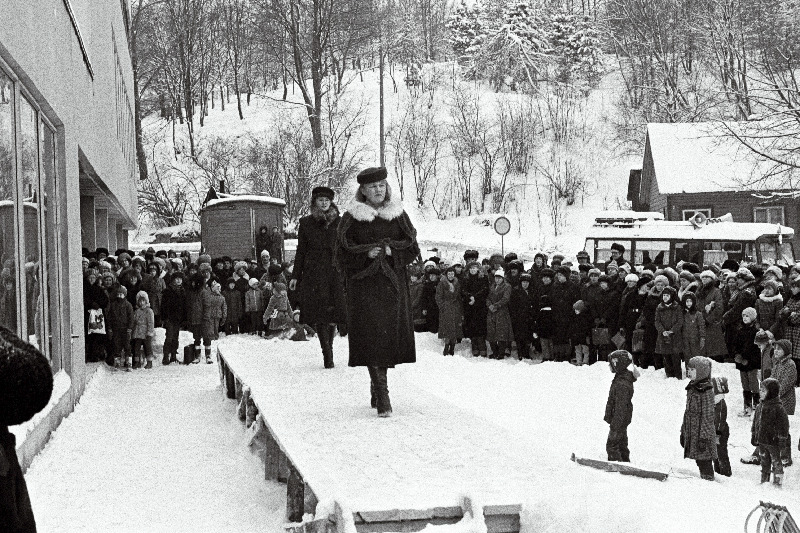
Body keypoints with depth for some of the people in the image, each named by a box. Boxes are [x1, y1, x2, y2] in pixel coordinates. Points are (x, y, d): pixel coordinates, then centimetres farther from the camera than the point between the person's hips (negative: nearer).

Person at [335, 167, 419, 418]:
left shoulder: (398, 215, 8)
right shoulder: (351, 219, 1)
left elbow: (413, 248, 5)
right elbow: (343, 255, -2)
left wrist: (391, 250, -12)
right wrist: (367, 253, -17)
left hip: (393, 285, 3)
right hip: (364, 284, -3)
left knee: (390, 336, 4)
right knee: (372, 338, -11)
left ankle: (377, 387, 23)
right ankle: (382, 397, -13)